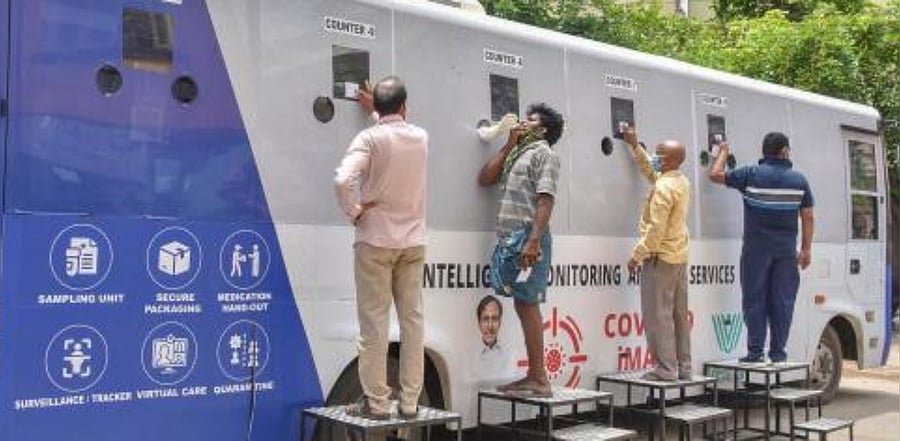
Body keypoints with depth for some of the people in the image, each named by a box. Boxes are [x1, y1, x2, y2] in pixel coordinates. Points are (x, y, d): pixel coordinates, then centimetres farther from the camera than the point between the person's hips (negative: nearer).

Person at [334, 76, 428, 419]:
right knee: (412, 319, 6)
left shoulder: (370, 138, -9)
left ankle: (376, 402, 4)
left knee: (374, 321, 0)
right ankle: (410, 401, 10)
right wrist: (377, 108, 39)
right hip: (413, 241, 4)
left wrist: (353, 211, -9)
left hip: (376, 240, -4)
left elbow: (342, 181, -24)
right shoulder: (421, 137, 6)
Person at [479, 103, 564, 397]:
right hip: (510, 239, 8)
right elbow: (484, 178, 15)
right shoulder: (516, 155, 23)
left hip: (527, 237, -8)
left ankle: (540, 379, -5)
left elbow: (545, 200, -13)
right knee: (523, 306, 9)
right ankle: (533, 376, 14)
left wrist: (533, 241, -23)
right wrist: (509, 145, 13)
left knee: (527, 305, -9)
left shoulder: (544, 153, -2)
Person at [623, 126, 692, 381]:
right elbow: (650, 171, 28)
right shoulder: (683, 181, 10)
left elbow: (656, 229, -22)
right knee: (679, 313, 12)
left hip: (661, 257, -9)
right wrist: (635, 146, 31)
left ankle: (666, 369, -4)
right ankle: (683, 367, 17)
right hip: (680, 256, 9)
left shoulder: (663, 188, -18)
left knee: (658, 314, -5)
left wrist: (637, 255, -15)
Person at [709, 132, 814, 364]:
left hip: (757, 248, -2)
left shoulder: (751, 174, -5)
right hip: (786, 249, 2)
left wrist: (723, 152, 20)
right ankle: (778, 351, 11)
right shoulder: (799, 179, 3)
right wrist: (806, 249, 11)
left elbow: (715, 175, 4)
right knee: (782, 300, 8)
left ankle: (756, 351, 2)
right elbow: (808, 217, 4)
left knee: (754, 299, 3)